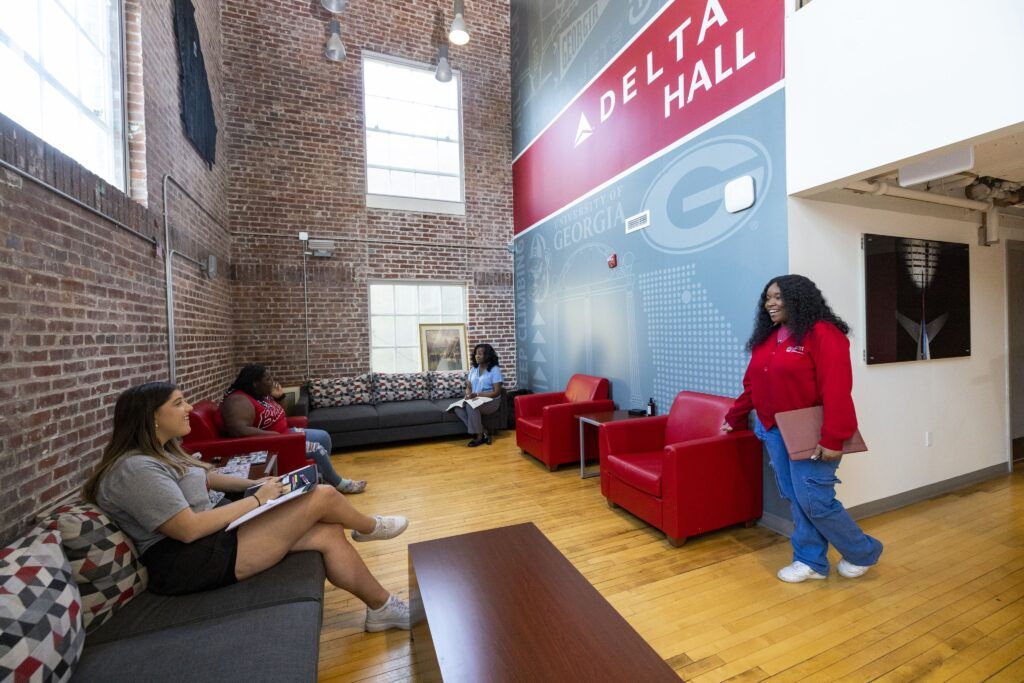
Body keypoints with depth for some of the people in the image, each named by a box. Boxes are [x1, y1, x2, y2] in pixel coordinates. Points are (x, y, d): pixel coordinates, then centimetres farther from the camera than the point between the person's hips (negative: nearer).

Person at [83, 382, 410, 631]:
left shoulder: (162, 454, 13)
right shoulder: (135, 469, -20)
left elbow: (207, 478, 27)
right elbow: (188, 529, -26)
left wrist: (255, 483, 11)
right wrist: (257, 499, -18)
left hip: (212, 532, 10)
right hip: (192, 561, -10)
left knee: (328, 534, -3)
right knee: (323, 497, -16)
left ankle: (382, 608, 12)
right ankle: (370, 527, 17)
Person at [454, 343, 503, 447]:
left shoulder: (495, 370, -10)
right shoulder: (473, 369, 11)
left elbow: (496, 392, -15)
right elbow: (468, 386, 13)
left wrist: (477, 394, -23)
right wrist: (468, 394, -13)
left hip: (491, 401, -6)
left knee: (471, 406, -35)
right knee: (458, 409, -22)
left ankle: (479, 436, -18)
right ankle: (483, 432, -17)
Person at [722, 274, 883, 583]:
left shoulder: (823, 334, -12)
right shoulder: (766, 338, 12)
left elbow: (837, 391, -19)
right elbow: (753, 384, 16)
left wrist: (833, 439, -23)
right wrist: (734, 418, 18)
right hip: (774, 431, 7)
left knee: (814, 500, -1)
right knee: (794, 498, 12)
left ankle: (863, 552, 27)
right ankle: (811, 562, 27)